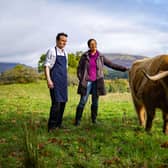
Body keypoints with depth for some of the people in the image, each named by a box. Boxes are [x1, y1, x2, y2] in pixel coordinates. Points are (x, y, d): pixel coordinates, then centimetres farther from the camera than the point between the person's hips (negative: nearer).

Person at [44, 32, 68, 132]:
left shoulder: (65, 53, 15)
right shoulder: (52, 51, -5)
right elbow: (46, 66, -9)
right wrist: (49, 80, -18)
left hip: (63, 81, 7)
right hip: (55, 82, -7)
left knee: (63, 102, 9)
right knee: (56, 102, -13)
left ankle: (58, 124, 20)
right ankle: (52, 126, -4)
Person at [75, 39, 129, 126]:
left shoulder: (101, 57, 6)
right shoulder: (85, 56, 3)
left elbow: (112, 64, 8)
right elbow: (79, 68, 6)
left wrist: (123, 68, 3)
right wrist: (81, 79, -5)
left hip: (97, 82, 2)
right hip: (87, 82, -2)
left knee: (95, 102, 6)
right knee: (83, 101, -4)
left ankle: (94, 120, 19)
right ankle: (77, 120, 4)